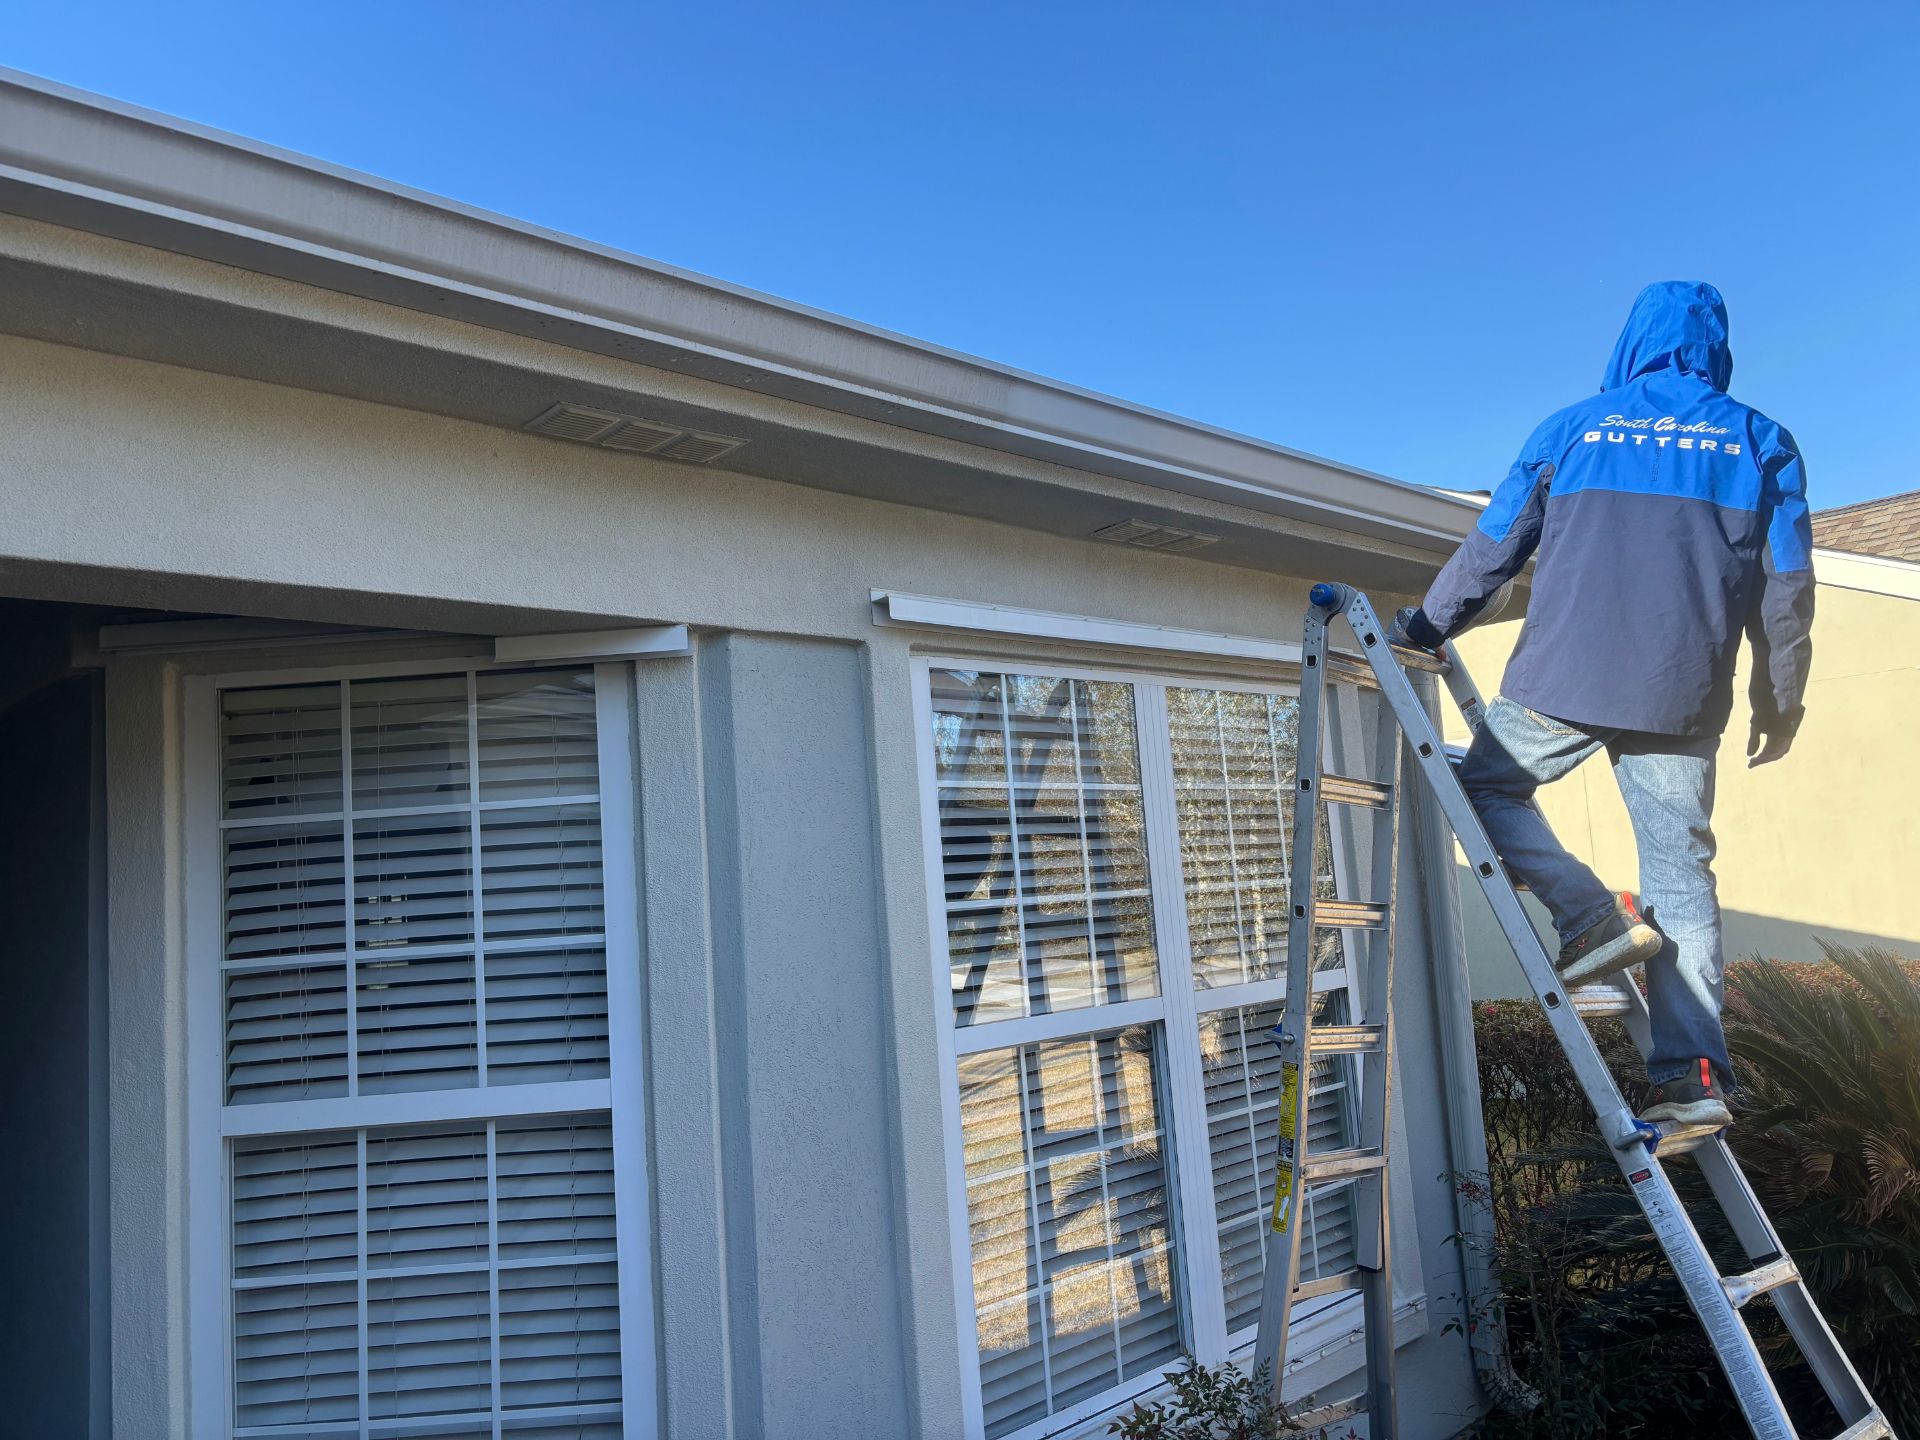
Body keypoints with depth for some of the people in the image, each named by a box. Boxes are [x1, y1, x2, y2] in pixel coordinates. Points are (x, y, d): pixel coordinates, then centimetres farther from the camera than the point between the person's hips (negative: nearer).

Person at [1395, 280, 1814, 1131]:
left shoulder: (1569, 431, 7)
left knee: (1485, 786, 17)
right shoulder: (1761, 443, 10)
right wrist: (1779, 702, 18)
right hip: (1683, 699, 3)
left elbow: (1492, 548, 7)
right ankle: (1694, 1074, 2)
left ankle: (1592, 915, -3)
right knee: (1682, 875, 6)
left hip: (1564, 679, -2)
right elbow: (1786, 588, 9)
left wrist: (1427, 625, 20)